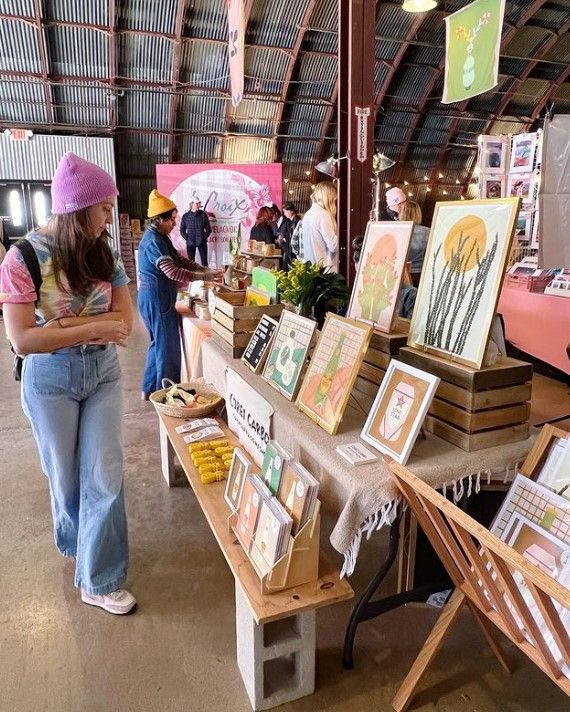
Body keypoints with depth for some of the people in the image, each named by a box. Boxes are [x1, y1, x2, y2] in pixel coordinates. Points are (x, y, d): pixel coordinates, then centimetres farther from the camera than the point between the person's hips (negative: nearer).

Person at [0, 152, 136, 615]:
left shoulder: (104, 254, -3)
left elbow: (125, 321, -8)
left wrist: (67, 324, -21)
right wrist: (95, 327, -24)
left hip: (103, 374, 3)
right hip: (50, 382, -3)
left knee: (106, 476, 2)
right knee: (66, 475, 16)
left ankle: (98, 582, 20)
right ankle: (76, 545, 47)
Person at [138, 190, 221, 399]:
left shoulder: (159, 237, 13)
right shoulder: (154, 241, -19)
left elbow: (178, 259, 15)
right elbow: (172, 271, -27)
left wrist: (204, 269, 2)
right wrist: (203, 277, -25)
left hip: (156, 297, 11)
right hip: (156, 299, -11)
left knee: (159, 343, 19)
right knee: (168, 346, -2)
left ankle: (149, 389, 29)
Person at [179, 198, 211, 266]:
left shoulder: (203, 214, 0)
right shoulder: (185, 216, 2)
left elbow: (208, 229, 3)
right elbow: (182, 230, 6)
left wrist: (204, 238, -6)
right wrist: (187, 239, -5)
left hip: (202, 243, 0)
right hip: (190, 243, 0)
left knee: (204, 262, 0)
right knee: (191, 262, 3)